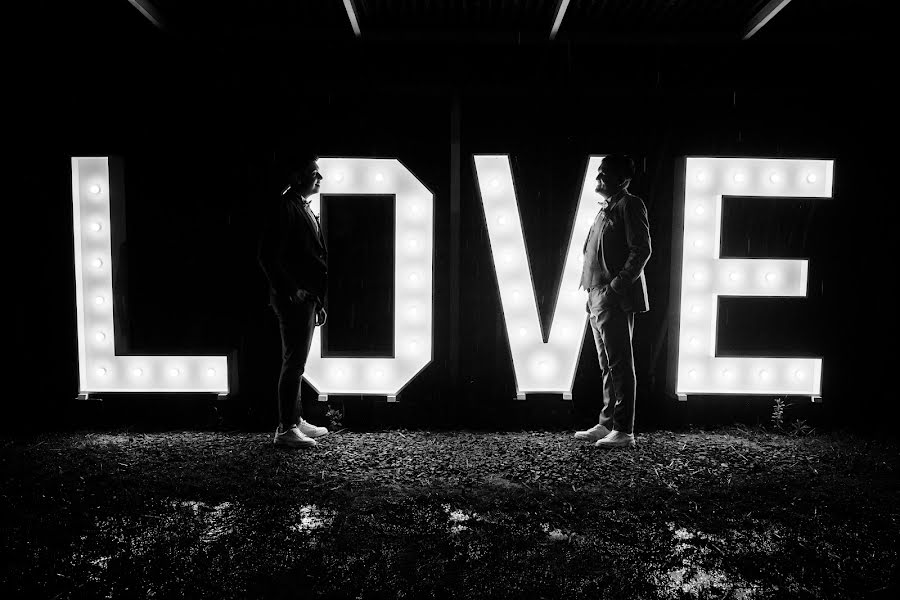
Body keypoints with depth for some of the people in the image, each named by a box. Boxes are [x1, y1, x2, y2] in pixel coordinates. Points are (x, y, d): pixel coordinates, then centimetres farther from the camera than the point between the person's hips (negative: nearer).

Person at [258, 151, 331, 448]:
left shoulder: (304, 209, 17)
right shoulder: (284, 207, -12)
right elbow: (268, 256, -20)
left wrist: (318, 301, 18)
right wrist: (292, 292, -18)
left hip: (307, 297, 10)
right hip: (294, 299, -10)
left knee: (296, 364, 15)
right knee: (294, 364, -4)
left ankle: (295, 421, 26)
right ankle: (286, 430, 5)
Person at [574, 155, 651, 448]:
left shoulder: (630, 205, -6)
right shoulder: (606, 209, 22)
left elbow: (641, 250, -15)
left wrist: (616, 286, -20)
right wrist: (594, 293, 16)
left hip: (616, 301, -9)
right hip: (598, 301, 9)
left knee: (620, 367, -5)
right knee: (608, 368, 13)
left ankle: (624, 432, 1)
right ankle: (607, 425, 20)